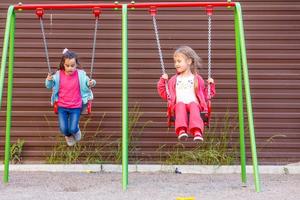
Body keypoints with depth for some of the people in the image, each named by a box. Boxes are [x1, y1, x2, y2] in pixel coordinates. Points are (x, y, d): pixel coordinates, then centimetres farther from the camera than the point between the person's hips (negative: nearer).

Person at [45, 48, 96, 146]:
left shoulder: (80, 74, -11)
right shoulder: (58, 75, -7)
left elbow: (87, 82, 2)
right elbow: (49, 86, 4)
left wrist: (91, 83, -23)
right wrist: (49, 80, -20)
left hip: (76, 107, -1)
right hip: (62, 106, 1)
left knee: (72, 129, -10)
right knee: (63, 129, -5)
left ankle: (76, 130, 32)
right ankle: (68, 136, 36)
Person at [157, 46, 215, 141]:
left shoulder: (197, 79, 23)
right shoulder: (174, 80, 27)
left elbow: (206, 95, 25)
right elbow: (164, 94, 26)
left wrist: (211, 85, 10)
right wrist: (162, 81, 14)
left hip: (194, 104, -1)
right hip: (178, 105, 1)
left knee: (193, 105, -37)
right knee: (180, 104, -36)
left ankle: (197, 132, -59)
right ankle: (181, 131, -58)